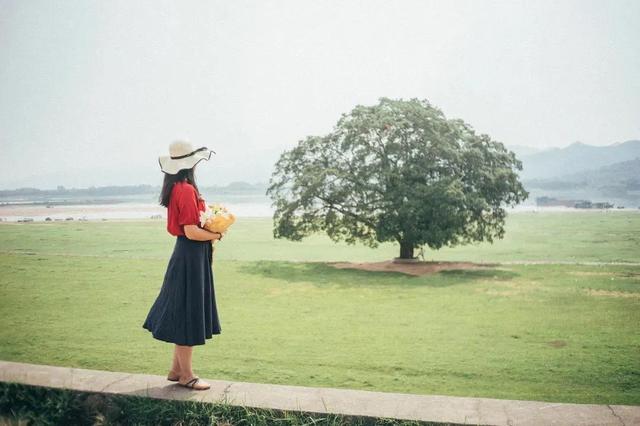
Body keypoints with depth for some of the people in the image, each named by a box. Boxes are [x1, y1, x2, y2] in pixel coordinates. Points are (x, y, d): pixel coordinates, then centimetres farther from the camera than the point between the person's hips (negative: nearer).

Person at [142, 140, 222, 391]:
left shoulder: (177, 188, 11)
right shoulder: (187, 190, -19)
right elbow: (192, 231, -22)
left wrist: (209, 236, 7)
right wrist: (216, 235, -7)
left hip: (186, 256, 10)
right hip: (191, 257, -10)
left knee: (185, 315, 17)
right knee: (187, 316, 1)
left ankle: (176, 370, 28)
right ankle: (186, 375, 13)